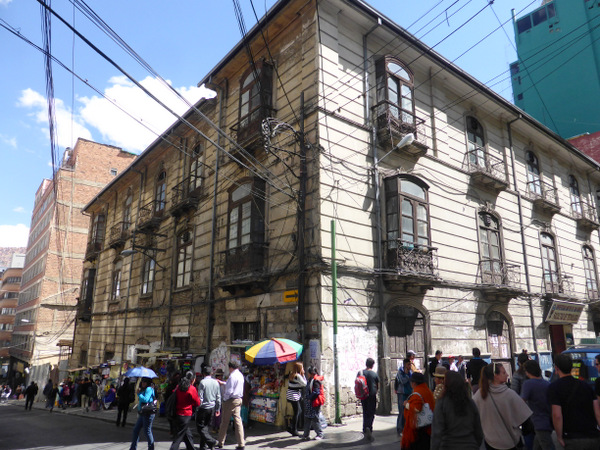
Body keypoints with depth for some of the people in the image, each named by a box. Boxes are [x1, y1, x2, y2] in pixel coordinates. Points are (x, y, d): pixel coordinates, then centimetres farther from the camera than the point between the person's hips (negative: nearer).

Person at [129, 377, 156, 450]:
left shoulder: (149, 389, -14)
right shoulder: (143, 389, 17)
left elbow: (145, 399, -25)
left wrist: (139, 393, -14)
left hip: (148, 413, -10)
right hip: (142, 413, 10)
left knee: (147, 431, -1)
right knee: (136, 430, 13)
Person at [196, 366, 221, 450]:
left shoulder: (202, 382, -12)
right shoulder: (216, 382, 4)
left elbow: (200, 397, -15)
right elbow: (218, 397, 8)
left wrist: (197, 407, -5)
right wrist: (218, 409, 15)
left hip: (203, 407, -6)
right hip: (212, 407, 6)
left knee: (200, 426, 1)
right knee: (205, 426, 16)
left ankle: (211, 441, -13)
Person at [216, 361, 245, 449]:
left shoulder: (232, 376, -16)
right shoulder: (240, 375, 12)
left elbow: (229, 391, -19)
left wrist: (224, 399, -5)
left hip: (231, 400, -8)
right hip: (239, 399, 8)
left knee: (224, 422, 5)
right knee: (238, 421, 6)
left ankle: (220, 443, 16)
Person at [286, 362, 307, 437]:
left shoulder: (292, 375, 9)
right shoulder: (298, 376, -19)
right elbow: (305, 384, -11)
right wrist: (303, 375, -6)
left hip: (291, 395, 10)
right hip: (294, 396, -10)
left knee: (299, 411, 17)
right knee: (297, 413, 1)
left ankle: (291, 428, 20)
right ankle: (294, 431, 9)